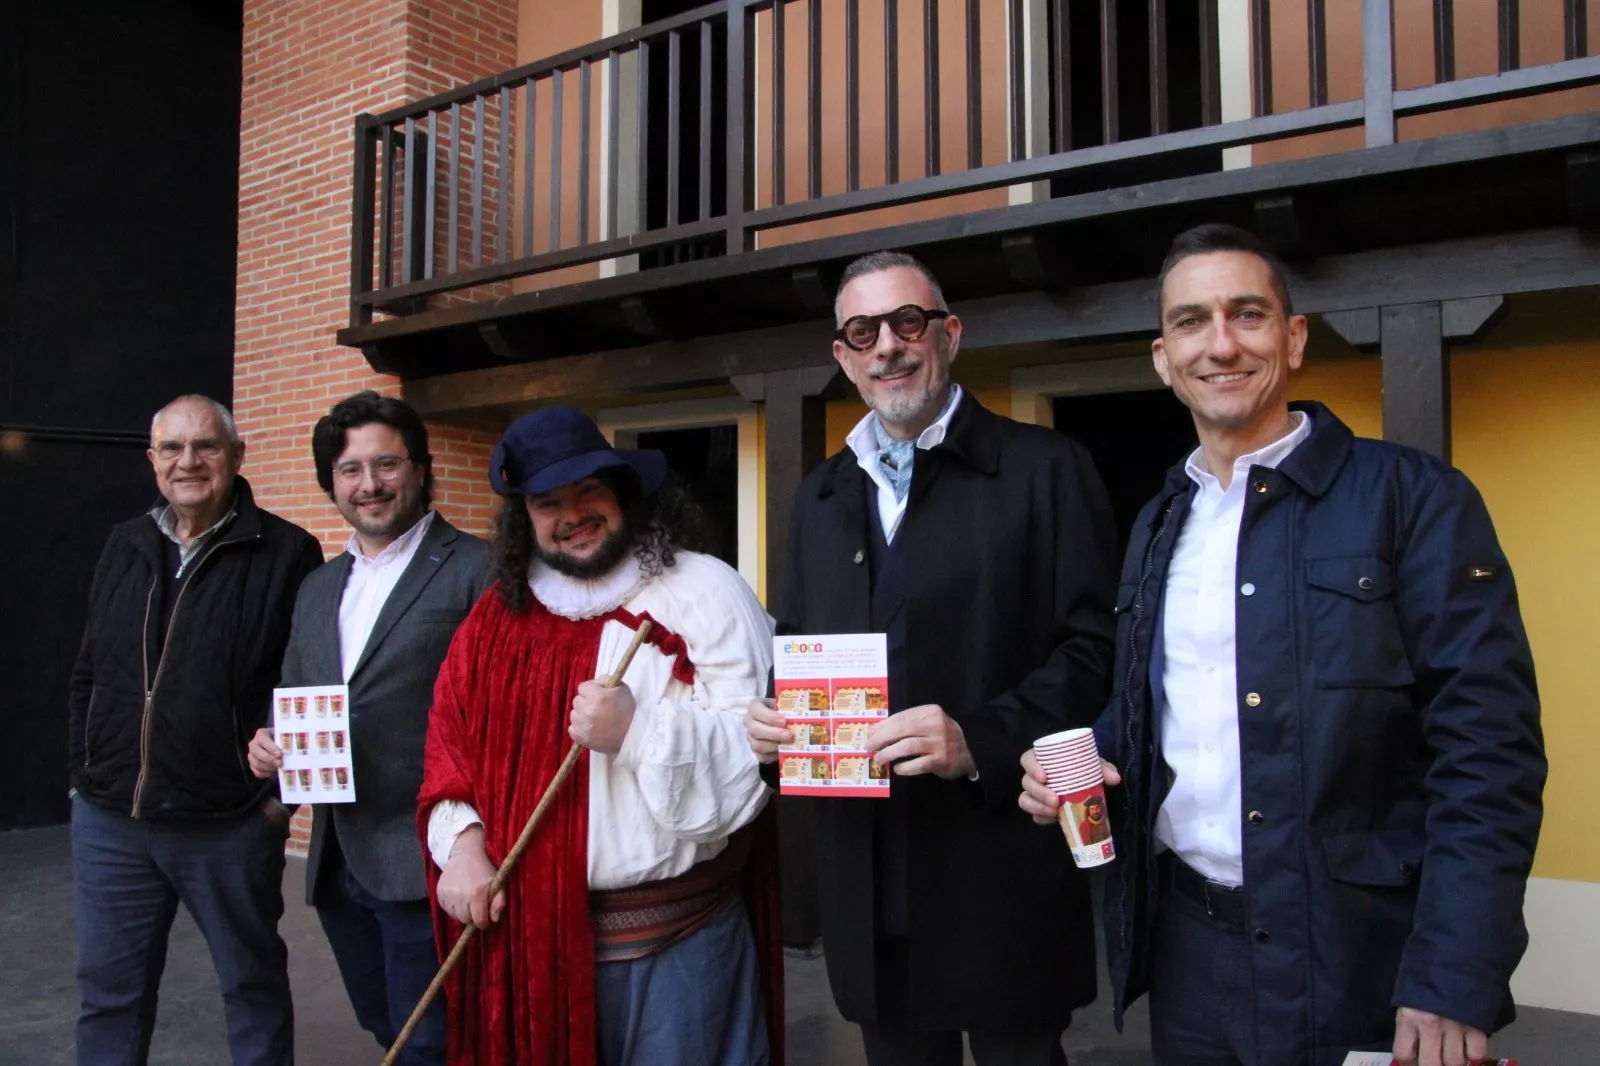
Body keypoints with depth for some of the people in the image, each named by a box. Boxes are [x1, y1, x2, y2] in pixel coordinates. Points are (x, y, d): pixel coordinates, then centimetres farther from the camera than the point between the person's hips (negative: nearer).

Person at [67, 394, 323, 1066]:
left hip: (232, 828, -4)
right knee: (109, 992, 15)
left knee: (254, 984, 12)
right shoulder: (124, 548, 9)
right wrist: (82, 775, 10)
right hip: (108, 823, 5)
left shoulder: (286, 554, -8)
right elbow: (88, 675, 15)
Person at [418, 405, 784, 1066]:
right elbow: (451, 751, 12)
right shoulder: (498, 617, 9)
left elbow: (758, 749, -14)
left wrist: (638, 732, -26)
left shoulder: (704, 592, -6)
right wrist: (461, 842, -4)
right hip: (531, 930, 4)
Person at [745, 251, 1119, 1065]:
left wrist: (981, 740, -22)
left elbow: (1095, 645, -10)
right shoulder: (820, 494, 13)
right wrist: (773, 717, -1)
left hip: (1002, 876, -5)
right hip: (867, 882, 5)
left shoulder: (1044, 468, -4)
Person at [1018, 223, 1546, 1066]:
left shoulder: (1413, 498, -8)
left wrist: (1452, 987, -18)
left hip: (1357, 964, -5)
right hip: (1186, 953, 5)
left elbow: (1488, 749, -13)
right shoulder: (1158, 524, 9)